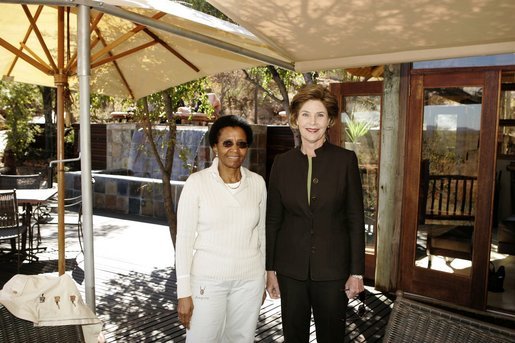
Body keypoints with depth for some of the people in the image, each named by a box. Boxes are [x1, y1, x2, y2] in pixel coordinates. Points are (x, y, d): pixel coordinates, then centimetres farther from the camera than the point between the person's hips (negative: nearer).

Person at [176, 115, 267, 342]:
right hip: (208, 280, -3)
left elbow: (261, 233, 9)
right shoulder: (197, 182, -9)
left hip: (250, 281, 3)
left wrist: (263, 281, 13)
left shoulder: (257, 183, 0)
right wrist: (184, 292, -8)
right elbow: (184, 238, -7)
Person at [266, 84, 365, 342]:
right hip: (290, 267, 2)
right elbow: (273, 220, 3)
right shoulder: (283, 162, 0)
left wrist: (357, 272, -5)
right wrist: (269, 269, 3)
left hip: (332, 268, -2)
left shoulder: (345, 160, -6)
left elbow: (356, 219, -4)